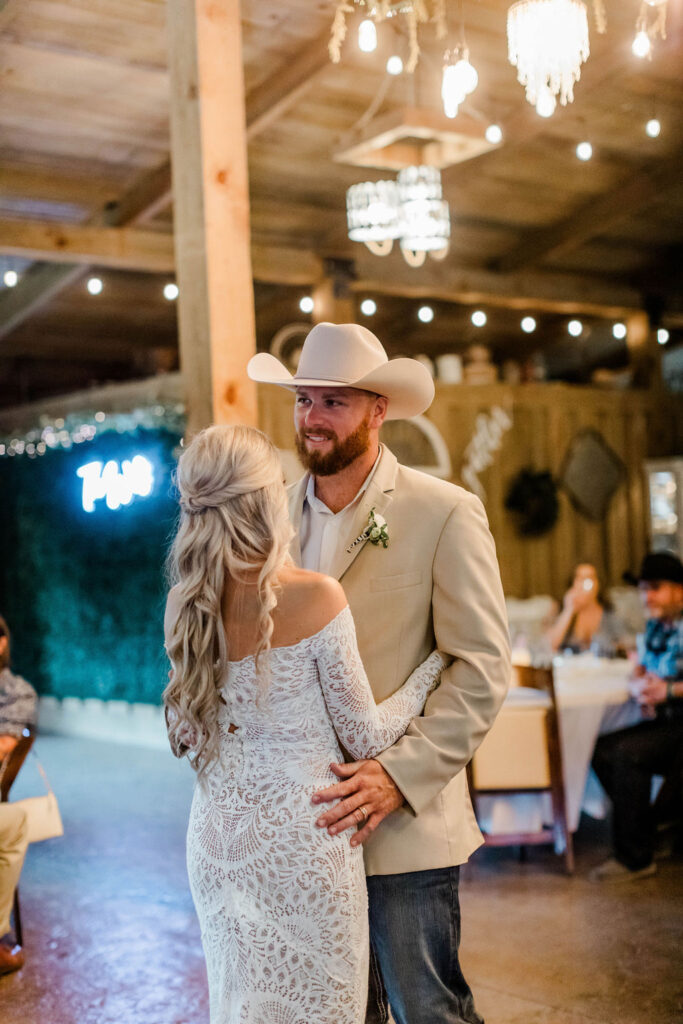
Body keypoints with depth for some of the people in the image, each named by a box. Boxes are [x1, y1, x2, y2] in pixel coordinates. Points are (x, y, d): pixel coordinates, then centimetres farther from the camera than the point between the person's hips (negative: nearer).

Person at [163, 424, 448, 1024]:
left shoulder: (185, 603, -3)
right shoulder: (315, 596, -18)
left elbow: (186, 732, 7)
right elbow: (365, 737, -10)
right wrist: (435, 666, 2)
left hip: (219, 833, 5)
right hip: (300, 833, -5)